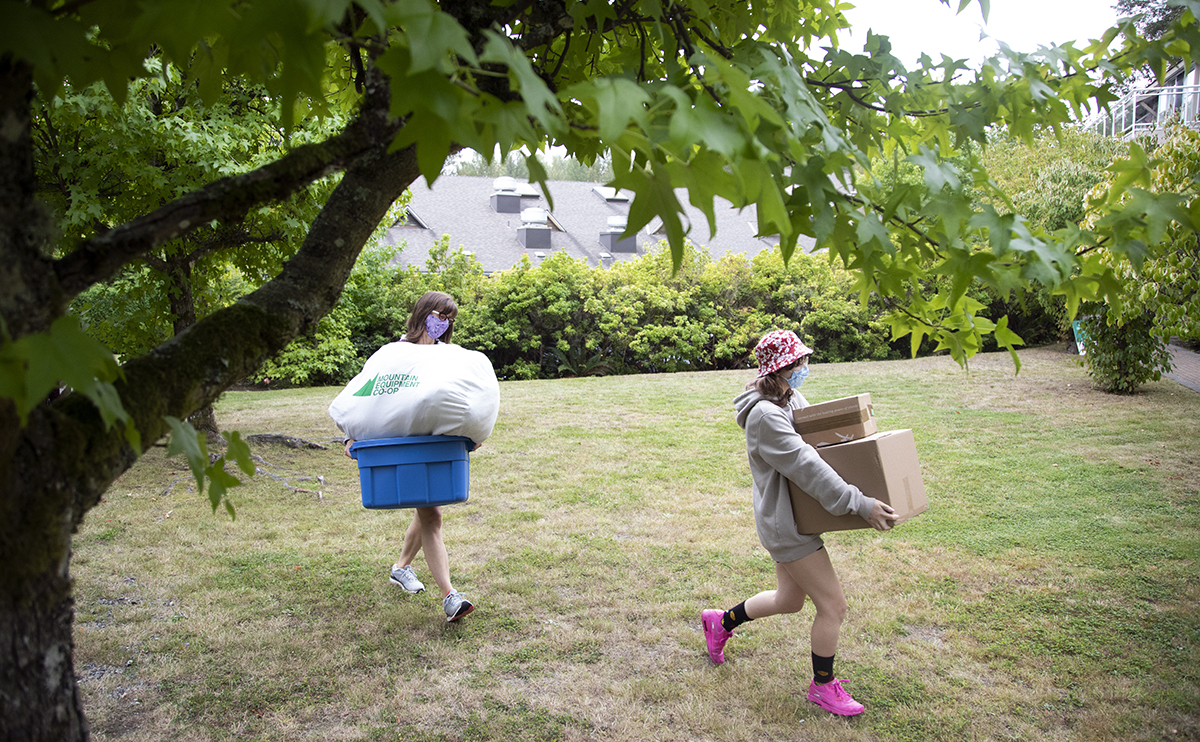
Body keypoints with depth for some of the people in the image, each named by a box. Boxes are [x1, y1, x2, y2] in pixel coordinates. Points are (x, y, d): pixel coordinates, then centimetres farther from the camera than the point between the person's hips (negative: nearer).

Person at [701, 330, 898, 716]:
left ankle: (721, 622, 41)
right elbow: (806, 468, -29)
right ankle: (823, 686, 21)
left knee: (790, 599, 23)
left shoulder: (791, 398, 5)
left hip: (790, 518, 10)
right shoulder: (765, 415, -25)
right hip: (784, 523, -10)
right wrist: (860, 504, -29)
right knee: (833, 605, 0)